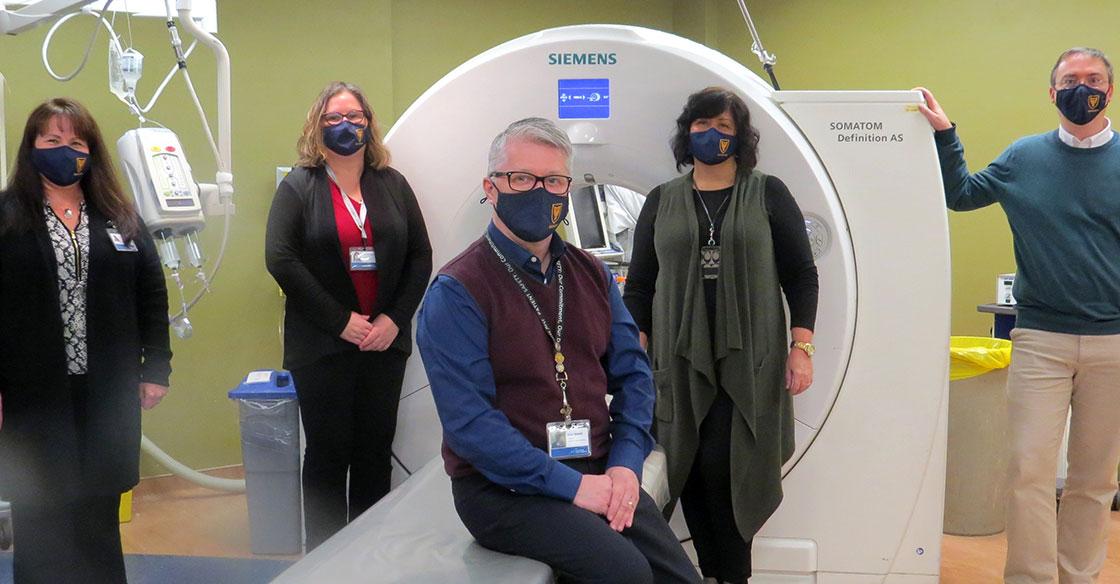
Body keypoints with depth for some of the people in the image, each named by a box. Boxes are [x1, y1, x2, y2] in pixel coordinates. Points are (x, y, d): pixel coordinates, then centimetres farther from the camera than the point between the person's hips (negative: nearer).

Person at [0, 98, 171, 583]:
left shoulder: (120, 217, 8)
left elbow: (152, 295, 8)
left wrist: (157, 368, 3)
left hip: (108, 393, 3)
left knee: (101, 512, 13)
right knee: (40, 515, 6)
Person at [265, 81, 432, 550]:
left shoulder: (392, 185, 10)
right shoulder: (298, 188, 1)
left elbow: (420, 255, 7)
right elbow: (280, 258, -10)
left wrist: (394, 318, -7)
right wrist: (340, 321, -15)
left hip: (385, 343, 3)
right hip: (322, 348, -3)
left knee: (376, 453, 9)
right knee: (329, 454, 4)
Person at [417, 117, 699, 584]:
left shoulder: (592, 275, 10)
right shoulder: (456, 293, -11)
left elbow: (632, 374, 10)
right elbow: (469, 420, -18)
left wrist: (626, 463, -7)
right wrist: (570, 485, -20)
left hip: (600, 475, 6)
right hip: (504, 488, -6)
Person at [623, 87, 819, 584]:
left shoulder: (767, 194, 4)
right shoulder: (662, 201, 10)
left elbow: (801, 276, 3)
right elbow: (639, 285, 10)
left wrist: (802, 347, -5)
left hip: (749, 361, -2)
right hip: (680, 361, 2)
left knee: (723, 466, -8)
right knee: (690, 471, 1)